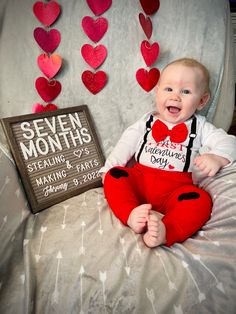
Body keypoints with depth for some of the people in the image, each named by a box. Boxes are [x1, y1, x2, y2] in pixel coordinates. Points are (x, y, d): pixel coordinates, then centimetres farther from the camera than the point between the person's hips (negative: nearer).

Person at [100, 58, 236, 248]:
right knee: (113, 176, -22)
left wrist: (216, 158, -21)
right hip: (140, 179, 2)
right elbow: (125, 146, 13)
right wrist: (108, 168, 1)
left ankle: (165, 232, -45)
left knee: (201, 200, -30)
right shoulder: (147, 122, 15)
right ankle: (131, 214, -36)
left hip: (176, 187, -1)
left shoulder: (199, 126, 12)